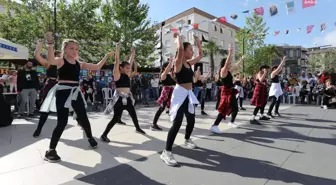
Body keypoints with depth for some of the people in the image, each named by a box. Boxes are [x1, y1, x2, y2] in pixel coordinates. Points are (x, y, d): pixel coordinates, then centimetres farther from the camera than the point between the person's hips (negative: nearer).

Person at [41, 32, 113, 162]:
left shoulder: (79, 64, 11)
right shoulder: (61, 61, -5)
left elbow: (97, 67, 10)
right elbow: (51, 61, -30)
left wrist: (107, 56, 9)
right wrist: (50, 43, -39)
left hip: (75, 92, 5)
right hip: (63, 92, -5)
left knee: (83, 118, 11)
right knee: (62, 122, -5)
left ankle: (90, 137, 37)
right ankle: (51, 150, 11)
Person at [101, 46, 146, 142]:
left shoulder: (127, 75, 10)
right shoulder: (117, 74, -7)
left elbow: (131, 63, 16)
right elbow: (117, 61, -14)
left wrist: (133, 54, 17)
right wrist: (118, 49, -13)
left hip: (128, 98, 8)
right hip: (119, 98, -7)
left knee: (133, 114, 19)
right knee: (116, 118, -9)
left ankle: (137, 128, 41)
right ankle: (104, 135, 2)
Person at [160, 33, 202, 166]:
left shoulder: (189, 63, 12)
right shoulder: (178, 63, -10)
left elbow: (201, 54, 24)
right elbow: (180, 48, -28)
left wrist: (197, 41, 21)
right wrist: (178, 37, -10)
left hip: (189, 95, 8)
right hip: (180, 95, -8)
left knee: (191, 121, 19)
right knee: (177, 123, -14)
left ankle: (187, 140, 46)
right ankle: (166, 152, -7)